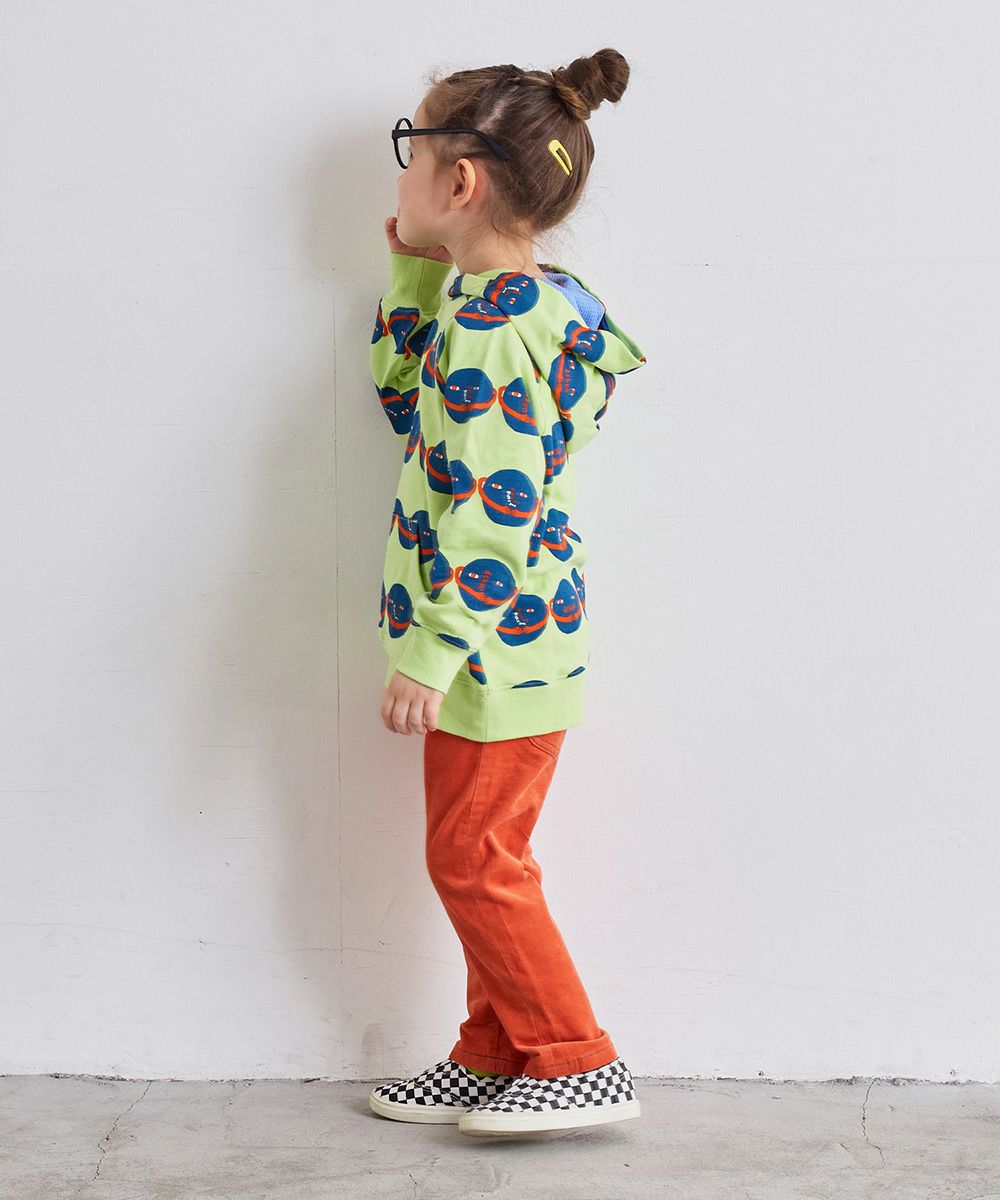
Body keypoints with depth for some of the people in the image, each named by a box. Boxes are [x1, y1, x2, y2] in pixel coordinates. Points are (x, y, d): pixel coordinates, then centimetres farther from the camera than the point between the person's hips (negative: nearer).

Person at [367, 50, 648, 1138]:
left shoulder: (492, 317, -20)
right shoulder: (508, 300, 11)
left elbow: (492, 504, -26)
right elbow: (405, 397, 26)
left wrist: (429, 653, -25)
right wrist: (413, 274, 16)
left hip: (496, 640, -10)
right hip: (510, 637, 10)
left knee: (472, 856, 1)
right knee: (477, 855, 17)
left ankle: (580, 1064, 12)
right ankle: (495, 1053, 29)